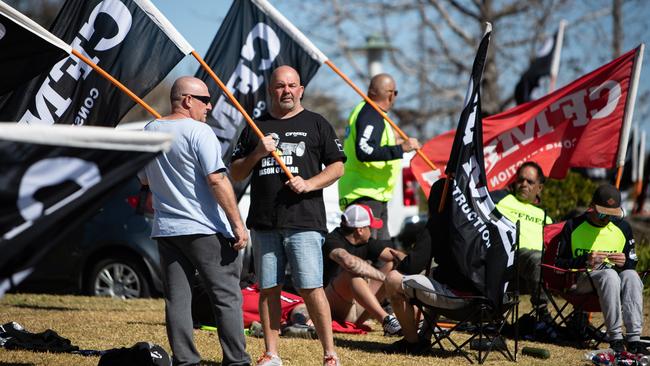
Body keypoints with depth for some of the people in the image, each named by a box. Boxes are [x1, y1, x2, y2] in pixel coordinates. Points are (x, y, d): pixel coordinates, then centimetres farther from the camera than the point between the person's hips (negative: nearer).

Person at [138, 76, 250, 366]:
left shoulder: (149, 131, 10)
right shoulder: (198, 132, -12)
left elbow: (144, 179, 20)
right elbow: (217, 180, -18)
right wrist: (237, 224, -16)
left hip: (165, 230, 6)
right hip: (205, 230, -6)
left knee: (176, 300, 7)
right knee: (227, 298, 0)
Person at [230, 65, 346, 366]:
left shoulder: (316, 124, 9)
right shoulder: (255, 127, 15)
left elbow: (337, 166, 6)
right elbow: (235, 174, 15)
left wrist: (309, 183, -10)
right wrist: (257, 154, -3)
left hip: (304, 220, -3)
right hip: (264, 223, 3)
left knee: (311, 288, -10)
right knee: (268, 289, 5)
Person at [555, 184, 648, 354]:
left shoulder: (623, 228, 12)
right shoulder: (573, 226, 2)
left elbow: (632, 264, 15)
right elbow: (559, 263, 0)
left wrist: (625, 262, -10)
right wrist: (585, 261, -19)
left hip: (614, 280, 3)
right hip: (580, 281, -3)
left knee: (631, 275, -32)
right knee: (609, 274, -36)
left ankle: (634, 338, -39)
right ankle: (615, 337, -39)